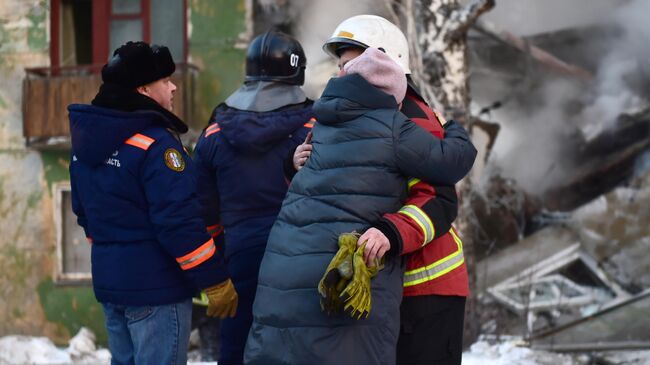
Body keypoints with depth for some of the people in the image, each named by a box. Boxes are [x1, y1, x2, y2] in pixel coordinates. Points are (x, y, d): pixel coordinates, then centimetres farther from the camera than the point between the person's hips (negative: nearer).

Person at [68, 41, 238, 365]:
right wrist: (216, 280, -16)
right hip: (156, 287, -9)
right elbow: (179, 222, -22)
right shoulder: (155, 144, -19)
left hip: (108, 281, 9)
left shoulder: (87, 141, 9)